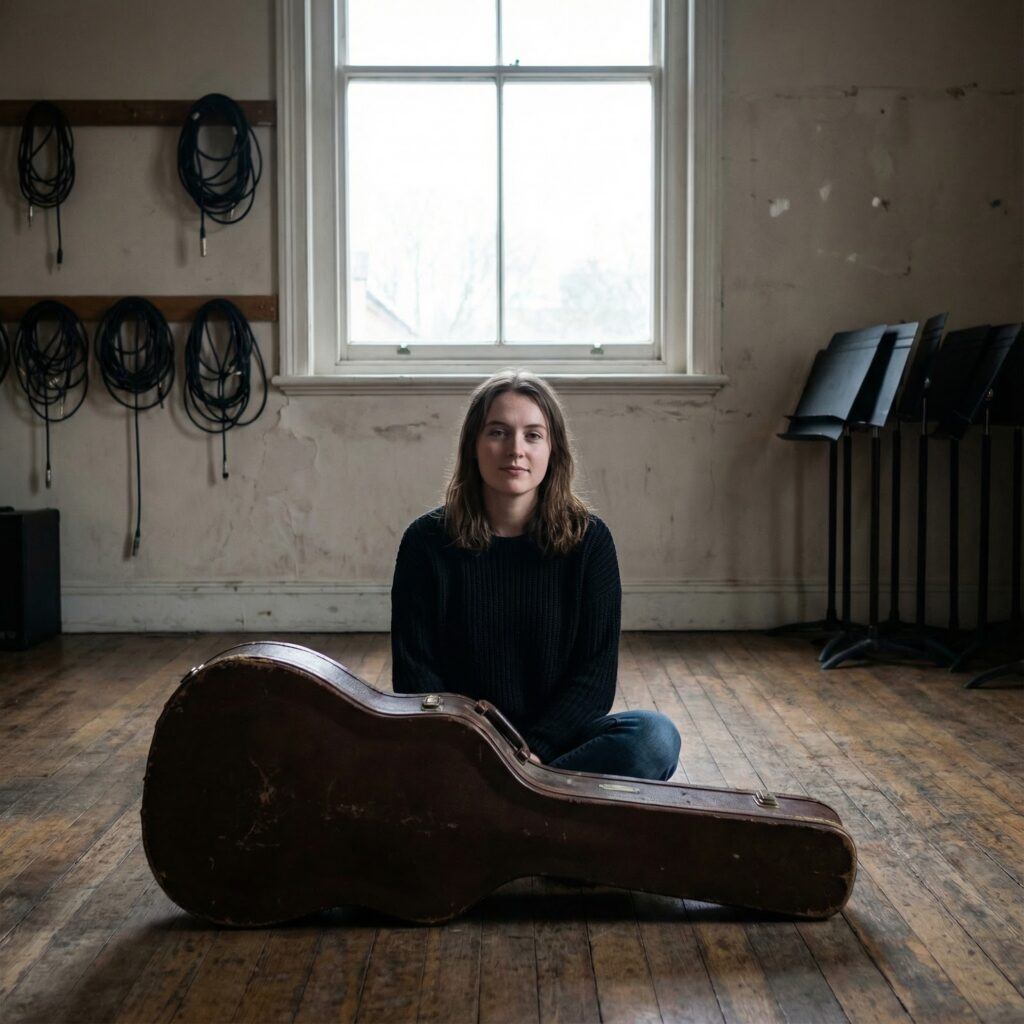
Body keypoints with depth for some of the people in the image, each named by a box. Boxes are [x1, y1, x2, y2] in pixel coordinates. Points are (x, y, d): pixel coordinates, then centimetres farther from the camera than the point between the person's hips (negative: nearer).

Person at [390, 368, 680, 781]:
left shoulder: (588, 539, 0)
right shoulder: (427, 541, 0)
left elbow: (595, 674, -3)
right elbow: (414, 674, -2)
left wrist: (533, 751, -17)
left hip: (553, 738, 2)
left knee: (656, 736, -29)